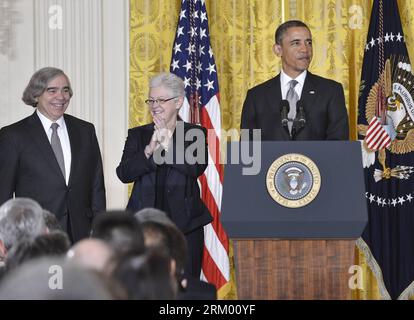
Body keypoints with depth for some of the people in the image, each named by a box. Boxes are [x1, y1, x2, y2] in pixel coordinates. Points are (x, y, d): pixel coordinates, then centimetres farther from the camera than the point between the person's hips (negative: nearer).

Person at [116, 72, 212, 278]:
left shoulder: (195, 134, 6)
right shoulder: (138, 135, 12)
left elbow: (196, 168, -11)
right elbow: (124, 174, -1)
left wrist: (168, 144, -19)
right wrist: (149, 150, -16)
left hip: (185, 225, -1)